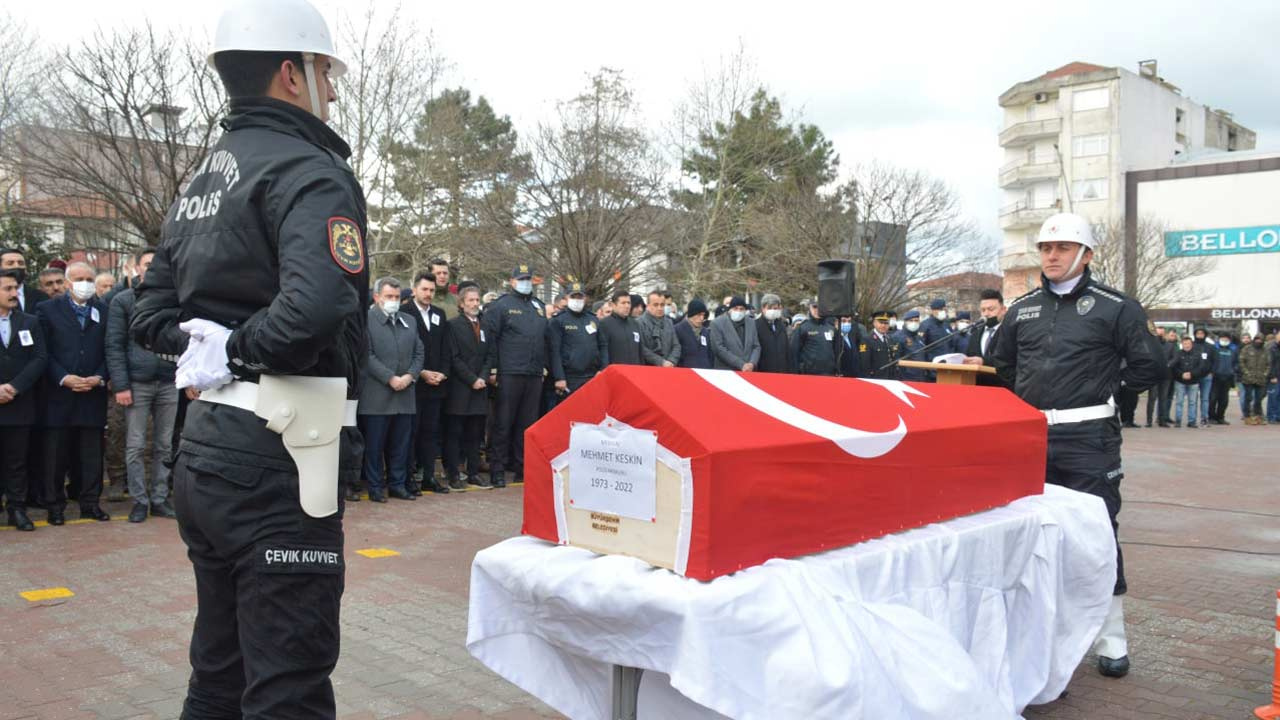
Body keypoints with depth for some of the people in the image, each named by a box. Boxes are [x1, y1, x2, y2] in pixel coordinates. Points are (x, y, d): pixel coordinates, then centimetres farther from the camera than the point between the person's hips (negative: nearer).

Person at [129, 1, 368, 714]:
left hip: (206, 448, 10)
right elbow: (317, 305, -30)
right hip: (278, 458, -9)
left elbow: (152, 314, 21)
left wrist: (203, 345, 5)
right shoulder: (310, 171, -12)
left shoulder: (202, 181, 16)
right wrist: (239, 350, -14)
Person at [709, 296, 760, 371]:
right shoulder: (717, 323, -3)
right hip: (726, 373, -4)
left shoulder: (751, 323, 12)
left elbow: (756, 347, 12)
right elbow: (719, 349, -10)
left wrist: (752, 363, -8)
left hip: (748, 372, 4)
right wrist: (741, 365, -14)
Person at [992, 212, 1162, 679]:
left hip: (1088, 437, -4)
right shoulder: (1022, 308, 11)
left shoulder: (1114, 307, -2)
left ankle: (1111, 639, 11)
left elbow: (1148, 367, -1)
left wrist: (1103, 390, 2)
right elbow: (1004, 364, 23)